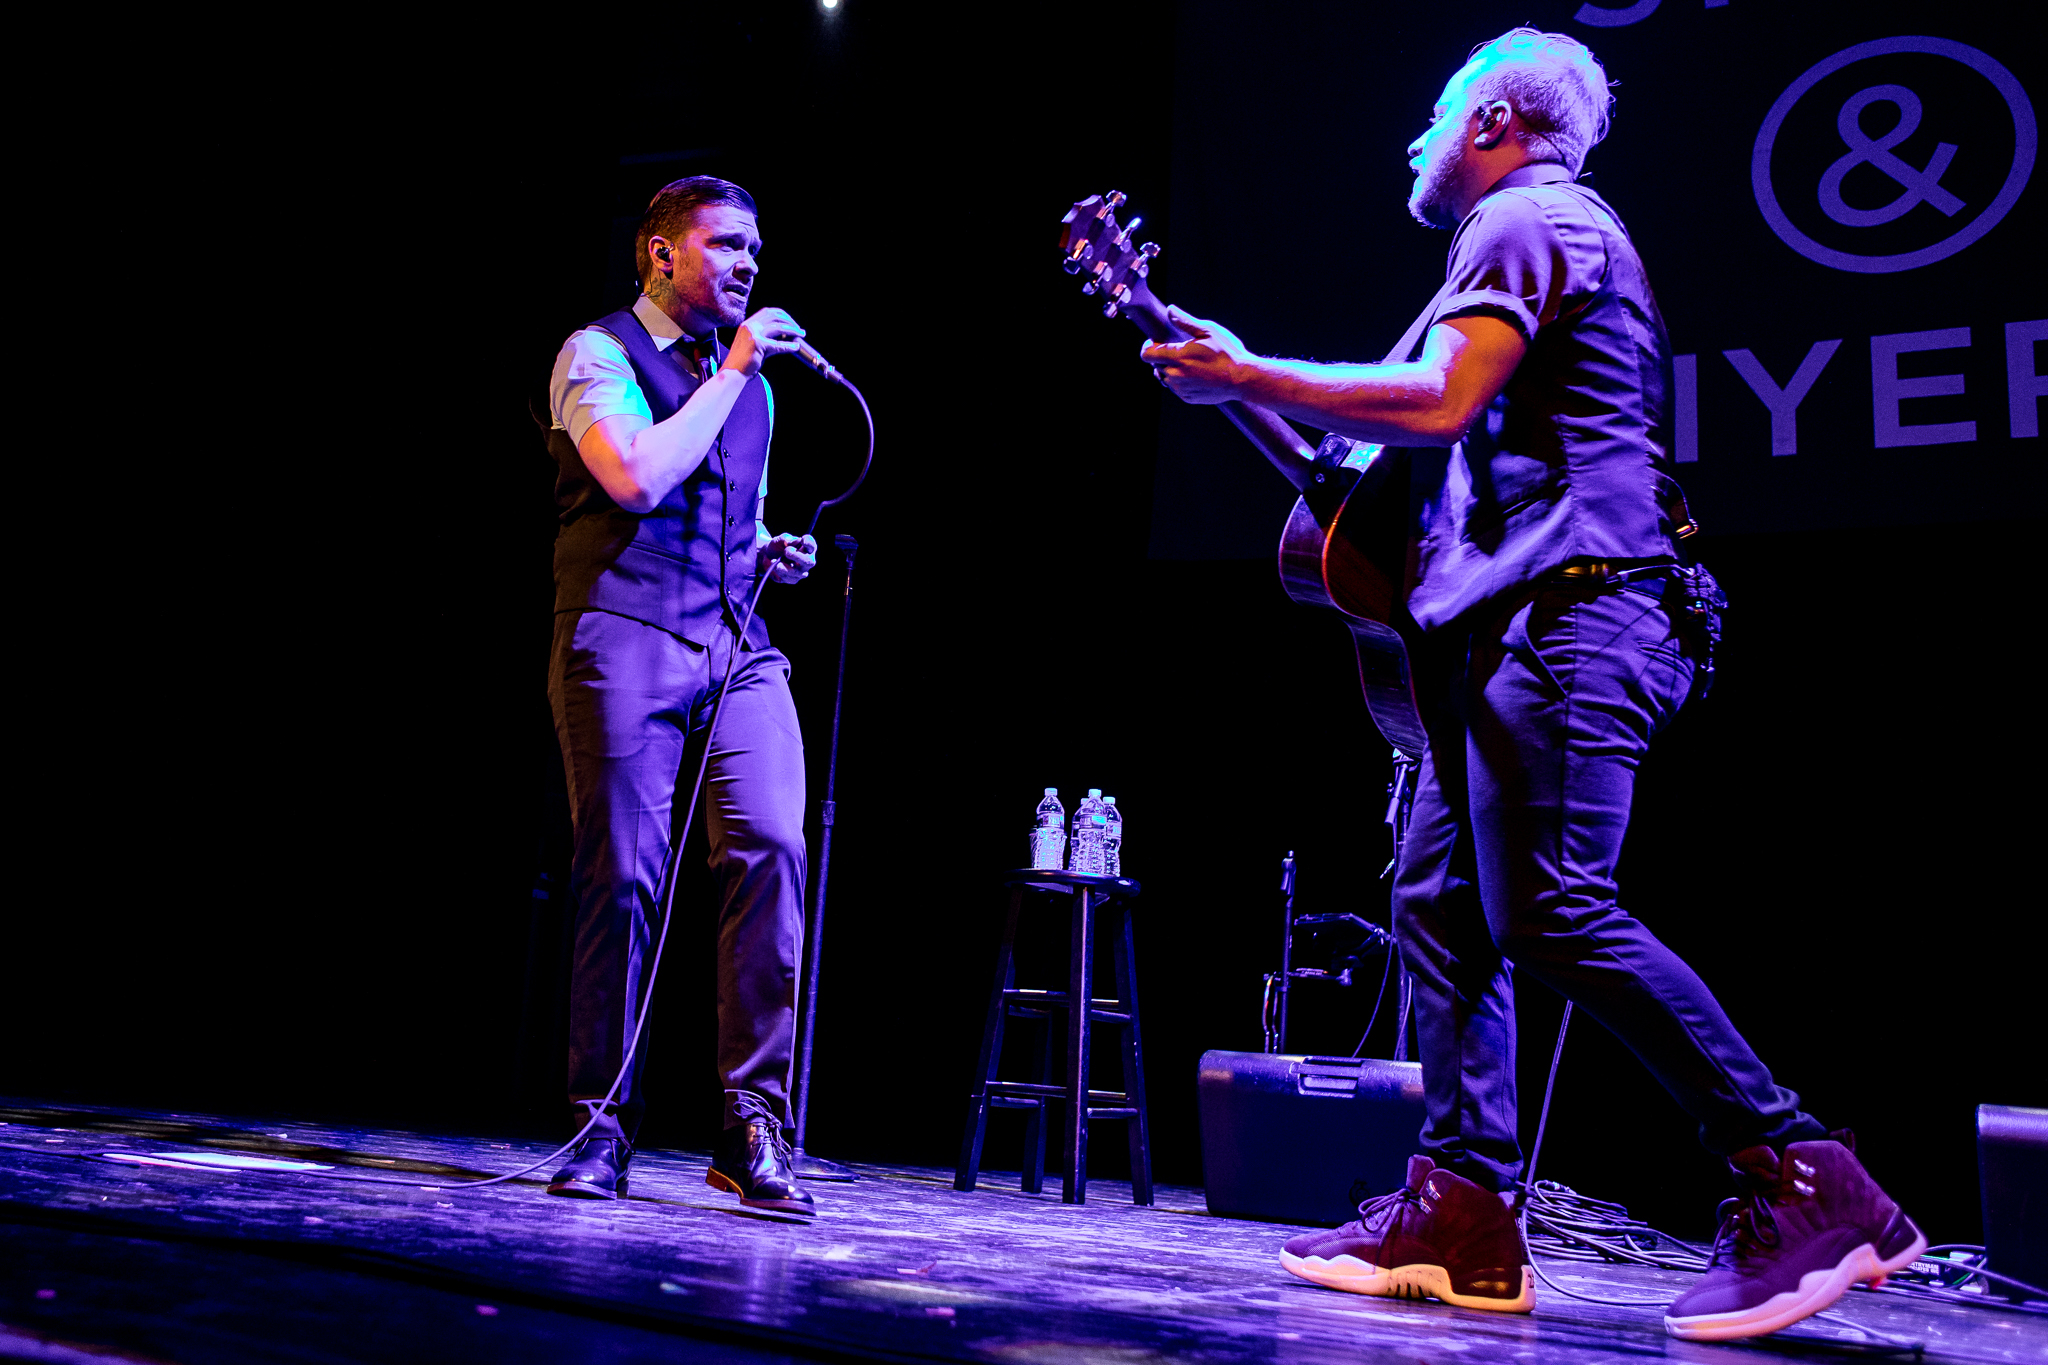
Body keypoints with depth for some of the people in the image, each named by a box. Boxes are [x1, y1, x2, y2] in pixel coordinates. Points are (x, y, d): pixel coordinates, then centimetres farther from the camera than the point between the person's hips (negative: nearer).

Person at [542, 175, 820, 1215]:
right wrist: (734, 368, -7)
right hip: (624, 640, -5)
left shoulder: (749, 379, 24)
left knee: (769, 850, -12)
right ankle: (602, 1129, 8)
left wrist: (773, 551, 11)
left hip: (736, 649, 5)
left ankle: (754, 1128, -7)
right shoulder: (597, 353, 4)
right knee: (622, 876, -6)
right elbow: (639, 478, -15)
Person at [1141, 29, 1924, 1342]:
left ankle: (1809, 1185, -13)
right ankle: (1464, 1212, 5)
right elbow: (1427, 449, 28)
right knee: (1441, 902, 5)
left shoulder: (1526, 216, -1)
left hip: (1565, 607, -11)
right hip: (1518, 622, 11)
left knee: (1554, 911, -18)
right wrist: (1251, 395, 28)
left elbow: (1436, 405, -16)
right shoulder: (1554, 238, 31)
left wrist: (1248, 373, -8)